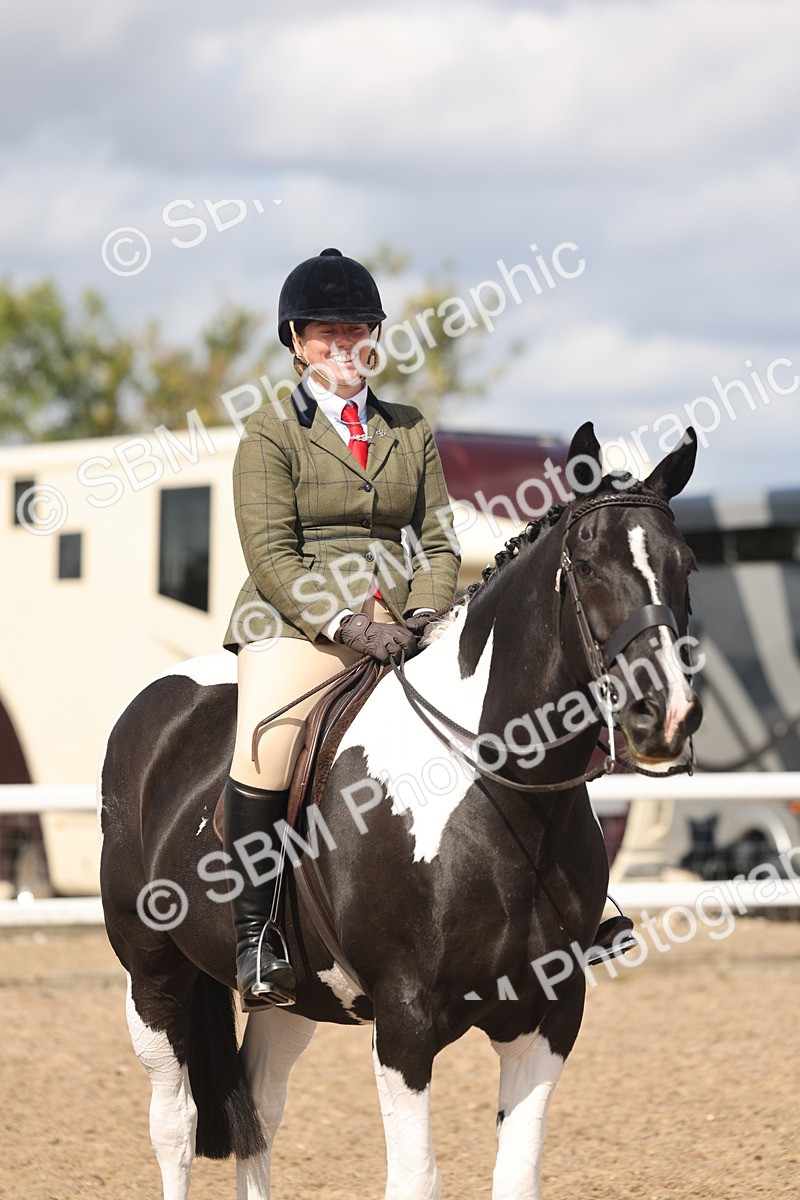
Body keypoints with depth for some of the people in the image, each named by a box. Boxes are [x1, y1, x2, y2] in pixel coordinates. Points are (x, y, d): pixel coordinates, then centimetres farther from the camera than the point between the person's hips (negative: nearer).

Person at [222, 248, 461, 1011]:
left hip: (399, 629, 5)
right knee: (264, 747, -29)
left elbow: (438, 540, 15)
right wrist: (345, 625, -18)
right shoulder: (270, 434, 3)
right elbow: (271, 555, -6)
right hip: (295, 626, -5)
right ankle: (255, 931, -21)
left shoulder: (411, 433, 18)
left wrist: (427, 614, -5)